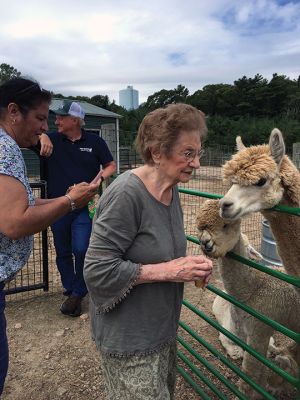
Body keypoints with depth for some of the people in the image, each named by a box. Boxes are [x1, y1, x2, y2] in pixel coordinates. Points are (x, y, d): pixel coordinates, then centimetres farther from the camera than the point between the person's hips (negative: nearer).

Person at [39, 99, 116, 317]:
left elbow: (111, 165, 7)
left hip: (84, 208, -2)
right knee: (63, 253, 12)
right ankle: (71, 291, 32)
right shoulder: (52, 139, 3)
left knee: (81, 250, -10)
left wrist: (99, 178, -13)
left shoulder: (95, 141, 0)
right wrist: (42, 137, -14)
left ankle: (78, 293, 13)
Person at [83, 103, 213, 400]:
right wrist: (169, 271, -24)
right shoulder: (126, 194, -26)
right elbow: (97, 271, -25)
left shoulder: (171, 189, 0)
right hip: (129, 339, -7)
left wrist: (188, 264, -7)